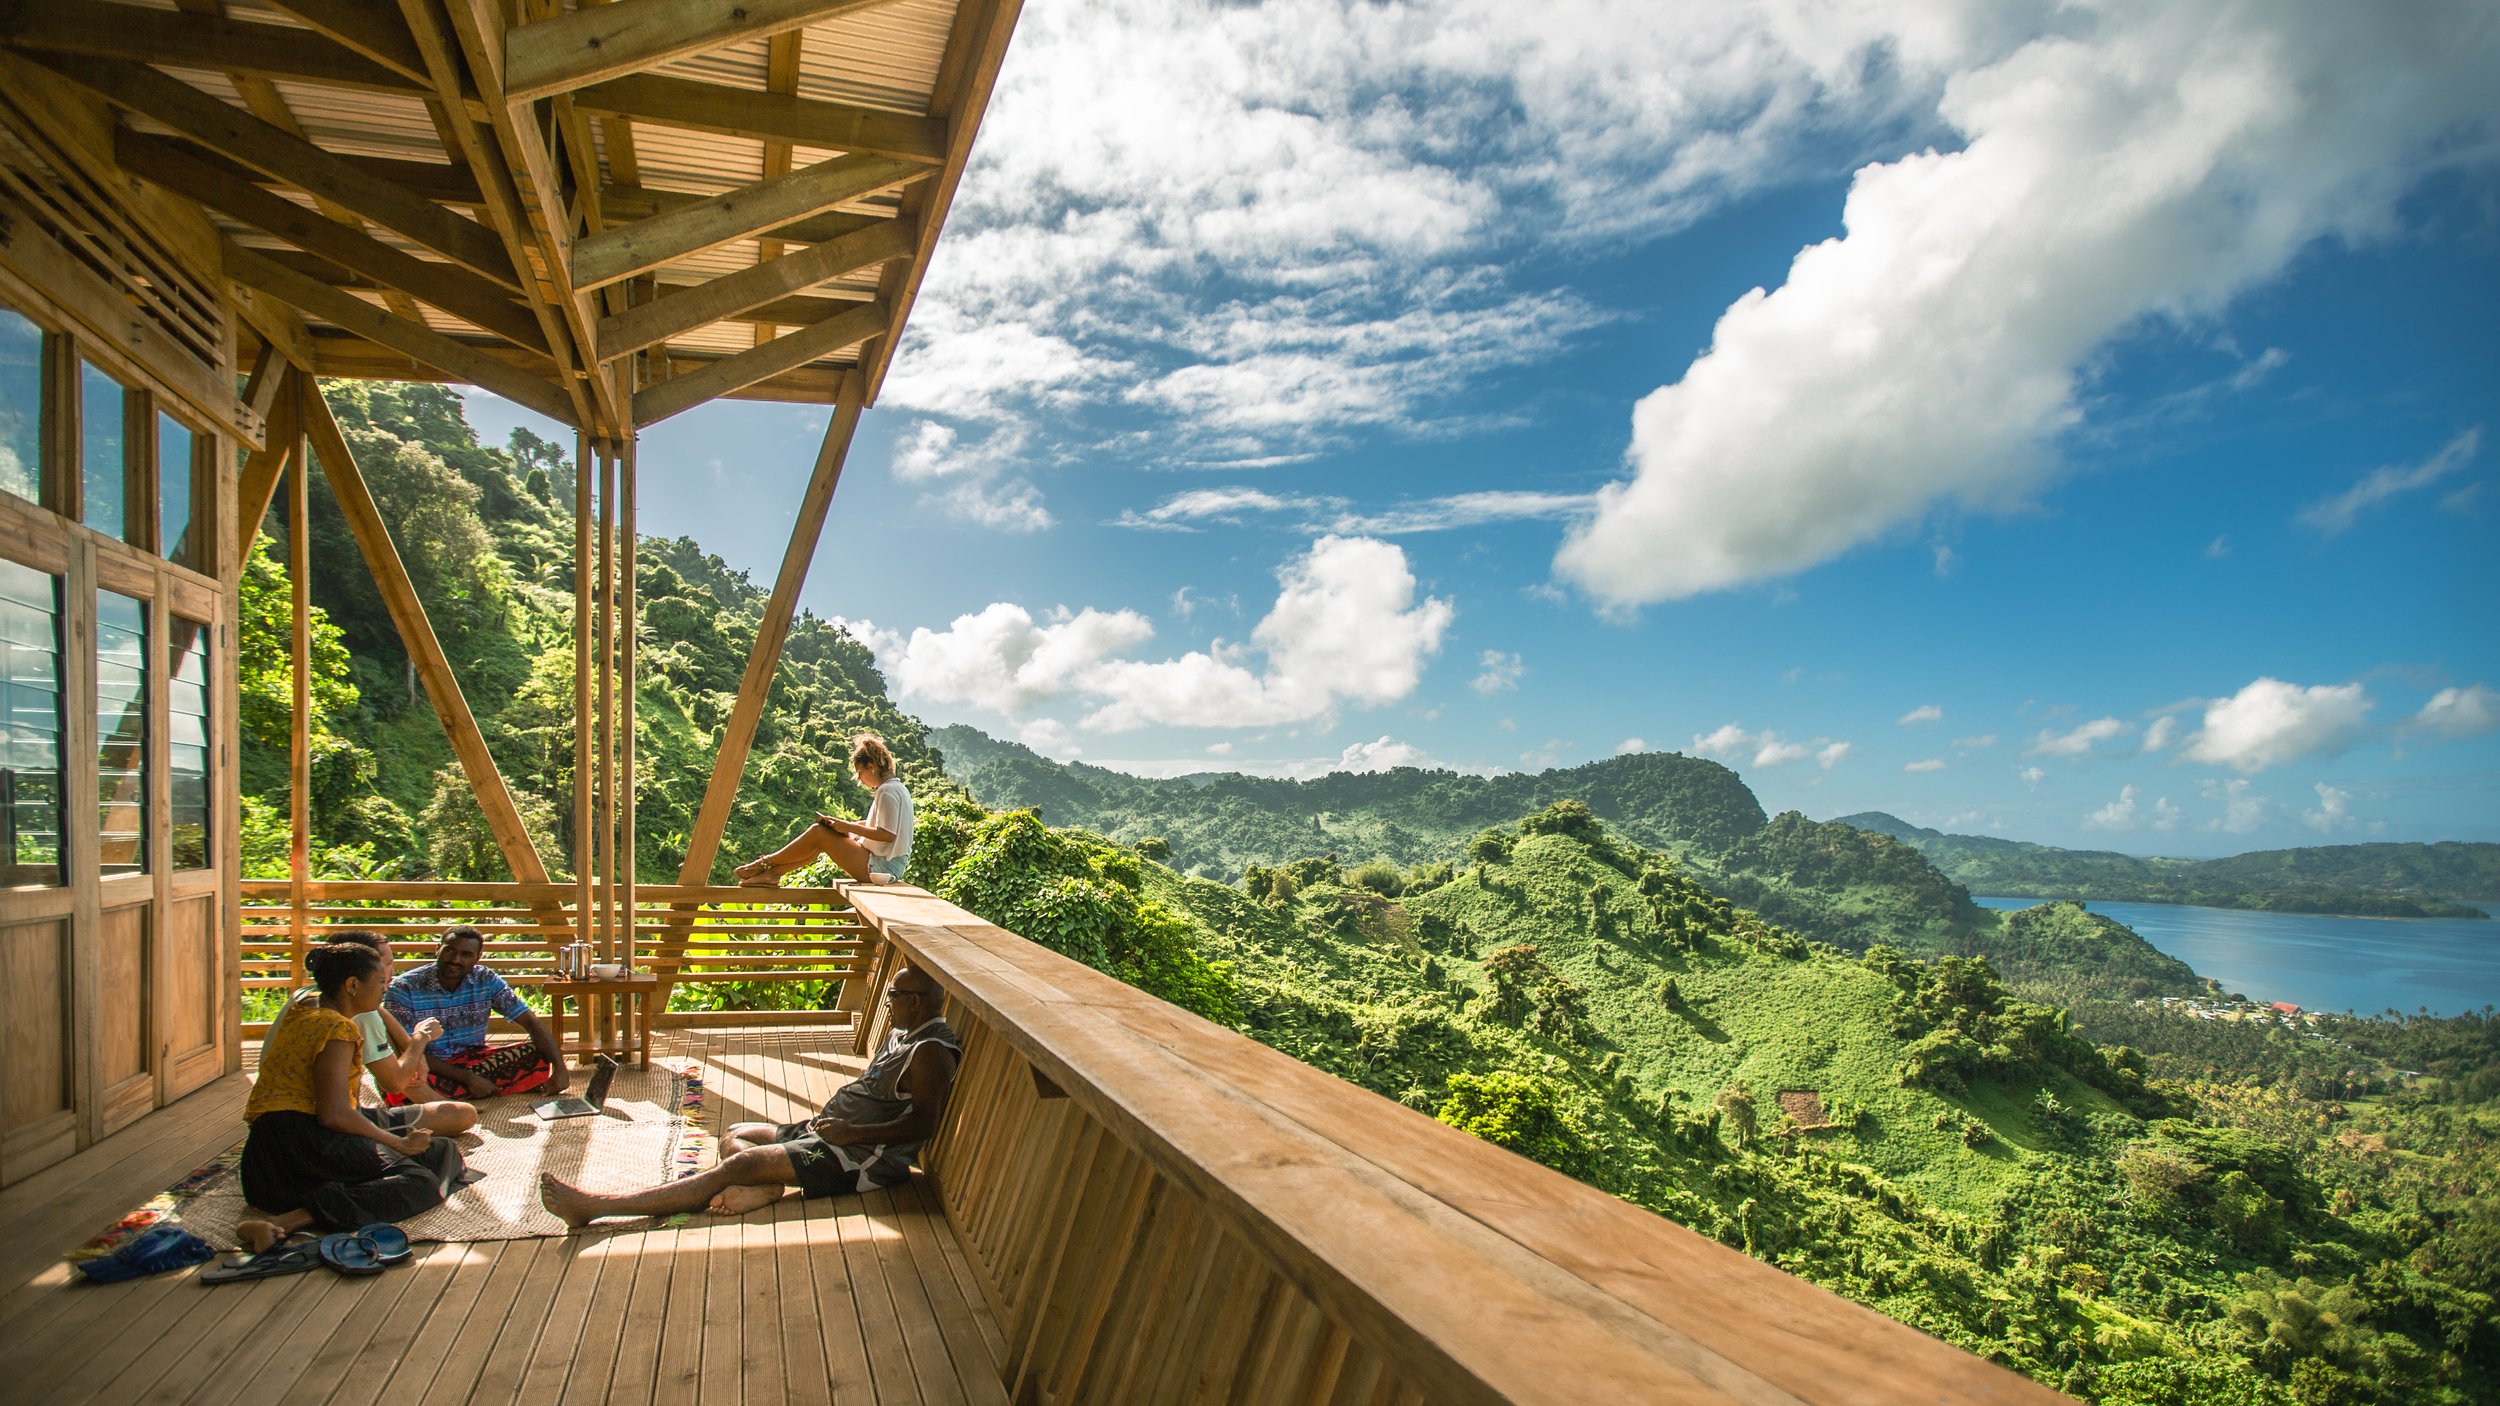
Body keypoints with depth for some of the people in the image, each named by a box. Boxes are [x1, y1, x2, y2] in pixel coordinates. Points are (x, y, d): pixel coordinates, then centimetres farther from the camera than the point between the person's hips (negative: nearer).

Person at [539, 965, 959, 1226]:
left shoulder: (930, 1051, -16)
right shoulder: (903, 1035, 17)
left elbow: (923, 1123, -23)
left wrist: (851, 1132, -24)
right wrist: (830, 1118, 11)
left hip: (863, 1157, -11)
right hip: (830, 1133, 11)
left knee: (738, 1165, -18)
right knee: (734, 1137, 11)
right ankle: (765, 1187, -24)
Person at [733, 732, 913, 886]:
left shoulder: (887, 791, -16)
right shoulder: (898, 788, 15)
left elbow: (887, 834, -23)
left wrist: (849, 827, -14)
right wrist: (847, 825, 10)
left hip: (880, 867, -10)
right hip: (888, 865, 10)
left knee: (818, 832, -7)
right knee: (823, 833, 10)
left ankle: (765, 864, 6)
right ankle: (772, 873, 10)